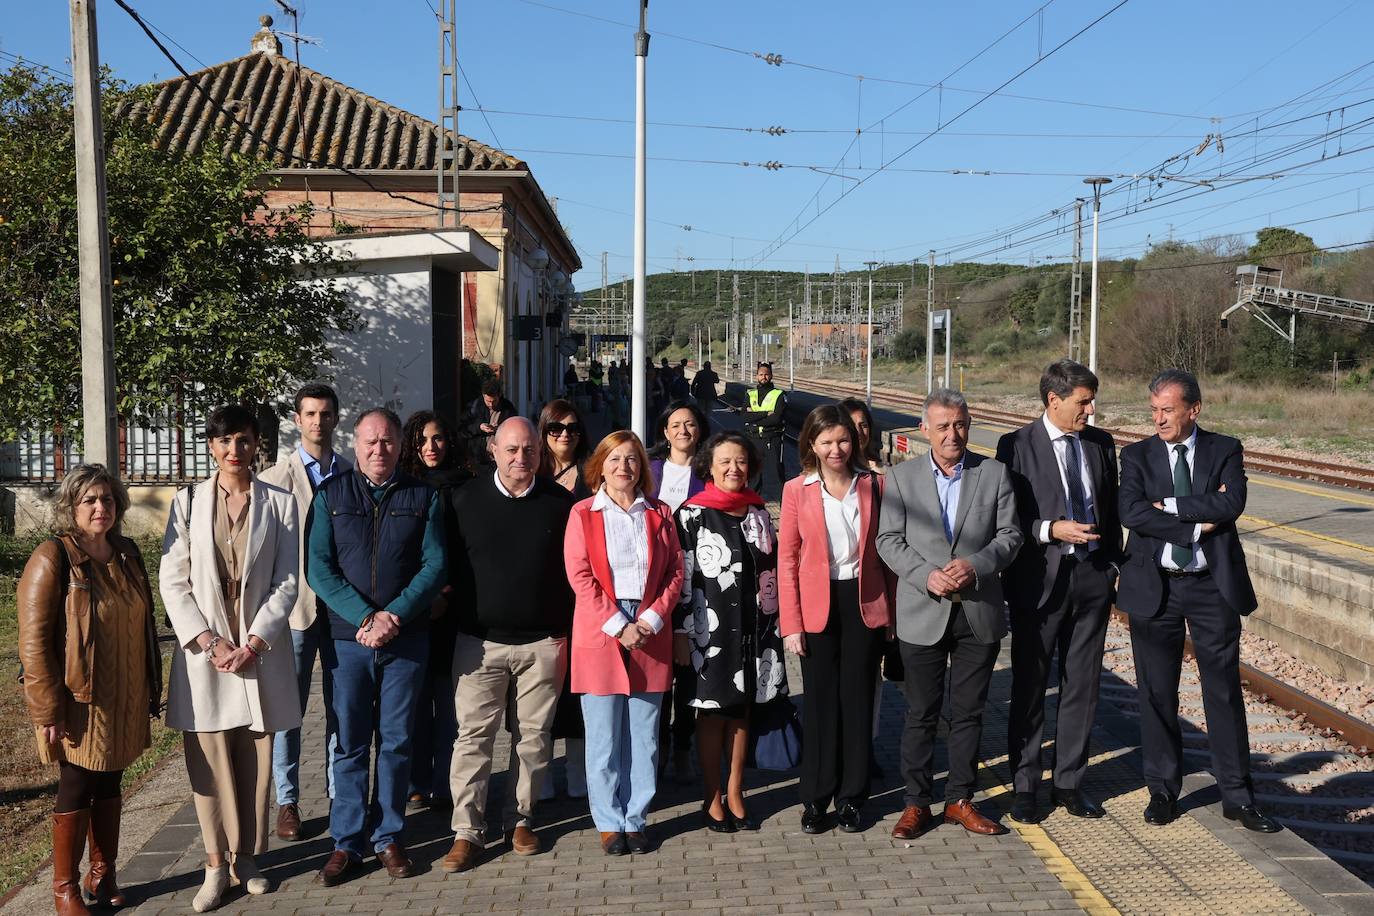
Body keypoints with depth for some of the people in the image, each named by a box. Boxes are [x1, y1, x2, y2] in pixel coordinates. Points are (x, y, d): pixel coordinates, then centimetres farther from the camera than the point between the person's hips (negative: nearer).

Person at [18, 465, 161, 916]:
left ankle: (103, 875, 29)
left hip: (122, 701, 6)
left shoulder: (126, 553, 7)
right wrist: (48, 710, -17)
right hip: (78, 702, -6)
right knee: (77, 788, 4)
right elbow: (34, 642, -15)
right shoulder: (52, 560, -14)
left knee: (109, 785, 15)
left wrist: (150, 689, 15)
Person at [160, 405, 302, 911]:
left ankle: (247, 856, 20)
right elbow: (173, 583, -1)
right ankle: (216, 865, 14)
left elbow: (286, 583, -1)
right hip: (204, 650, 0)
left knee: (255, 760, 7)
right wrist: (211, 642, -10)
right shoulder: (188, 501, 1)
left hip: (261, 650, 0)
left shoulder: (280, 503, 1)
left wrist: (253, 644, -10)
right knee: (210, 763, 3)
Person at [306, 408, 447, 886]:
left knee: (396, 742, 8)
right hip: (348, 636, 0)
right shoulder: (331, 494, 5)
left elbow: (435, 565, -2)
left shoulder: (423, 497, 5)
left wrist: (394, 616, -15)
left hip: (407, 639, 0)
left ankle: (388, 837, 19)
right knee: (350, 743, 5)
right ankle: (347, 843, 15)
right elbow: (319, 568, -3)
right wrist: (365, 618, -15)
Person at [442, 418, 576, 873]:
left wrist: (564, 630, 2)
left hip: (543, 643, 1)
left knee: (534, 736, 9)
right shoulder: (466, 500, 1)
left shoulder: (559, 503, 2)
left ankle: (521, 818, 24)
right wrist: (454, 619, -1)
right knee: (473, 736, 0)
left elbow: (573, 570, 6)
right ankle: (468, 831, 9)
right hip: (479, 642, -1)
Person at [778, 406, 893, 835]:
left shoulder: (874, 485, 2)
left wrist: (892, 611, 0)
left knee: (858, 699, 7)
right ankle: (815, 799, 18)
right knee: (820, 701, 5)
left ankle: (852, 798, 19)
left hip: (865, 604, 1)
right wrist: (790, 624, -5)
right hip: (817, 607, -1)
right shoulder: (797, 490, -1)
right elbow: (787, 559, 0)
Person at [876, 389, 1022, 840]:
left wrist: (974, 566, -16)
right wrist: (927, 575, -16)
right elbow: (889, 541, -1)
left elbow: (1009, 535, 1)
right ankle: (916, 803, 18)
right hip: (923, 614, -1)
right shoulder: (901, 476, 2)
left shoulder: (994, 473, 4)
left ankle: (960, 799, 24)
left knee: (968, 713, 10)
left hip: (979, 613, 1)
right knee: (921, 714, 6)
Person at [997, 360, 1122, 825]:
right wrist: (1051, 530, -19)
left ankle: (1069, 782, 23)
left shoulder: (1100, 443, 7)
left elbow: (1111, 508, 15)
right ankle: (1024, 786, 18)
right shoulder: (1016, 446, -7)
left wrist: (1113, 563, 9)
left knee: (1082, 685, 10)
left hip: (1092, 577, 4)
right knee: (1029, 686, 6)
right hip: (1039, 579, -4)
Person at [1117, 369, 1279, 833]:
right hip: (1154, 586, 0)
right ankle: (1163, 790, 21)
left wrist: (1168, 505, -16)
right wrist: (1198, 522, -16)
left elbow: (1232, 504, -16)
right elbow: (1131, 513, -14)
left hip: (1213, 586, 0)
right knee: (1157, 693, 7)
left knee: (1225, 691, 6)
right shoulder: (1137, 456, 2)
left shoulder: (1225, 450, 2)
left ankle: (1237, 796, 17)